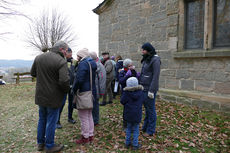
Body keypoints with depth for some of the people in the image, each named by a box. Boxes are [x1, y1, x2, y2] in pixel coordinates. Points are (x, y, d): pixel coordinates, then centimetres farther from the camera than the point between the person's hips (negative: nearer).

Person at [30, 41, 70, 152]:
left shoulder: (39, 57, 2)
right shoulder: (61, 61, -20)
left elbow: (33, 73, 13)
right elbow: (64, 81, -29)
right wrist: (66, 90, -9)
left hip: (40, 95, 7)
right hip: (53, 97, -6)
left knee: (42, 119, 21)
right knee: (51, 121, 8)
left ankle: (40, 143, 36)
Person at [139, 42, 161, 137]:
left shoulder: (155, 60, -13)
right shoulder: (146, 60, 13)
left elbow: (155, 77, -18)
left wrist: (151, 91, -20)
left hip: (149, 89, -8)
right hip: (144, 88, 8)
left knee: (151, 110, 3)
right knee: (146, 108, 18)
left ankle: (150, 131, 16)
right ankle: (145, 127, 31)